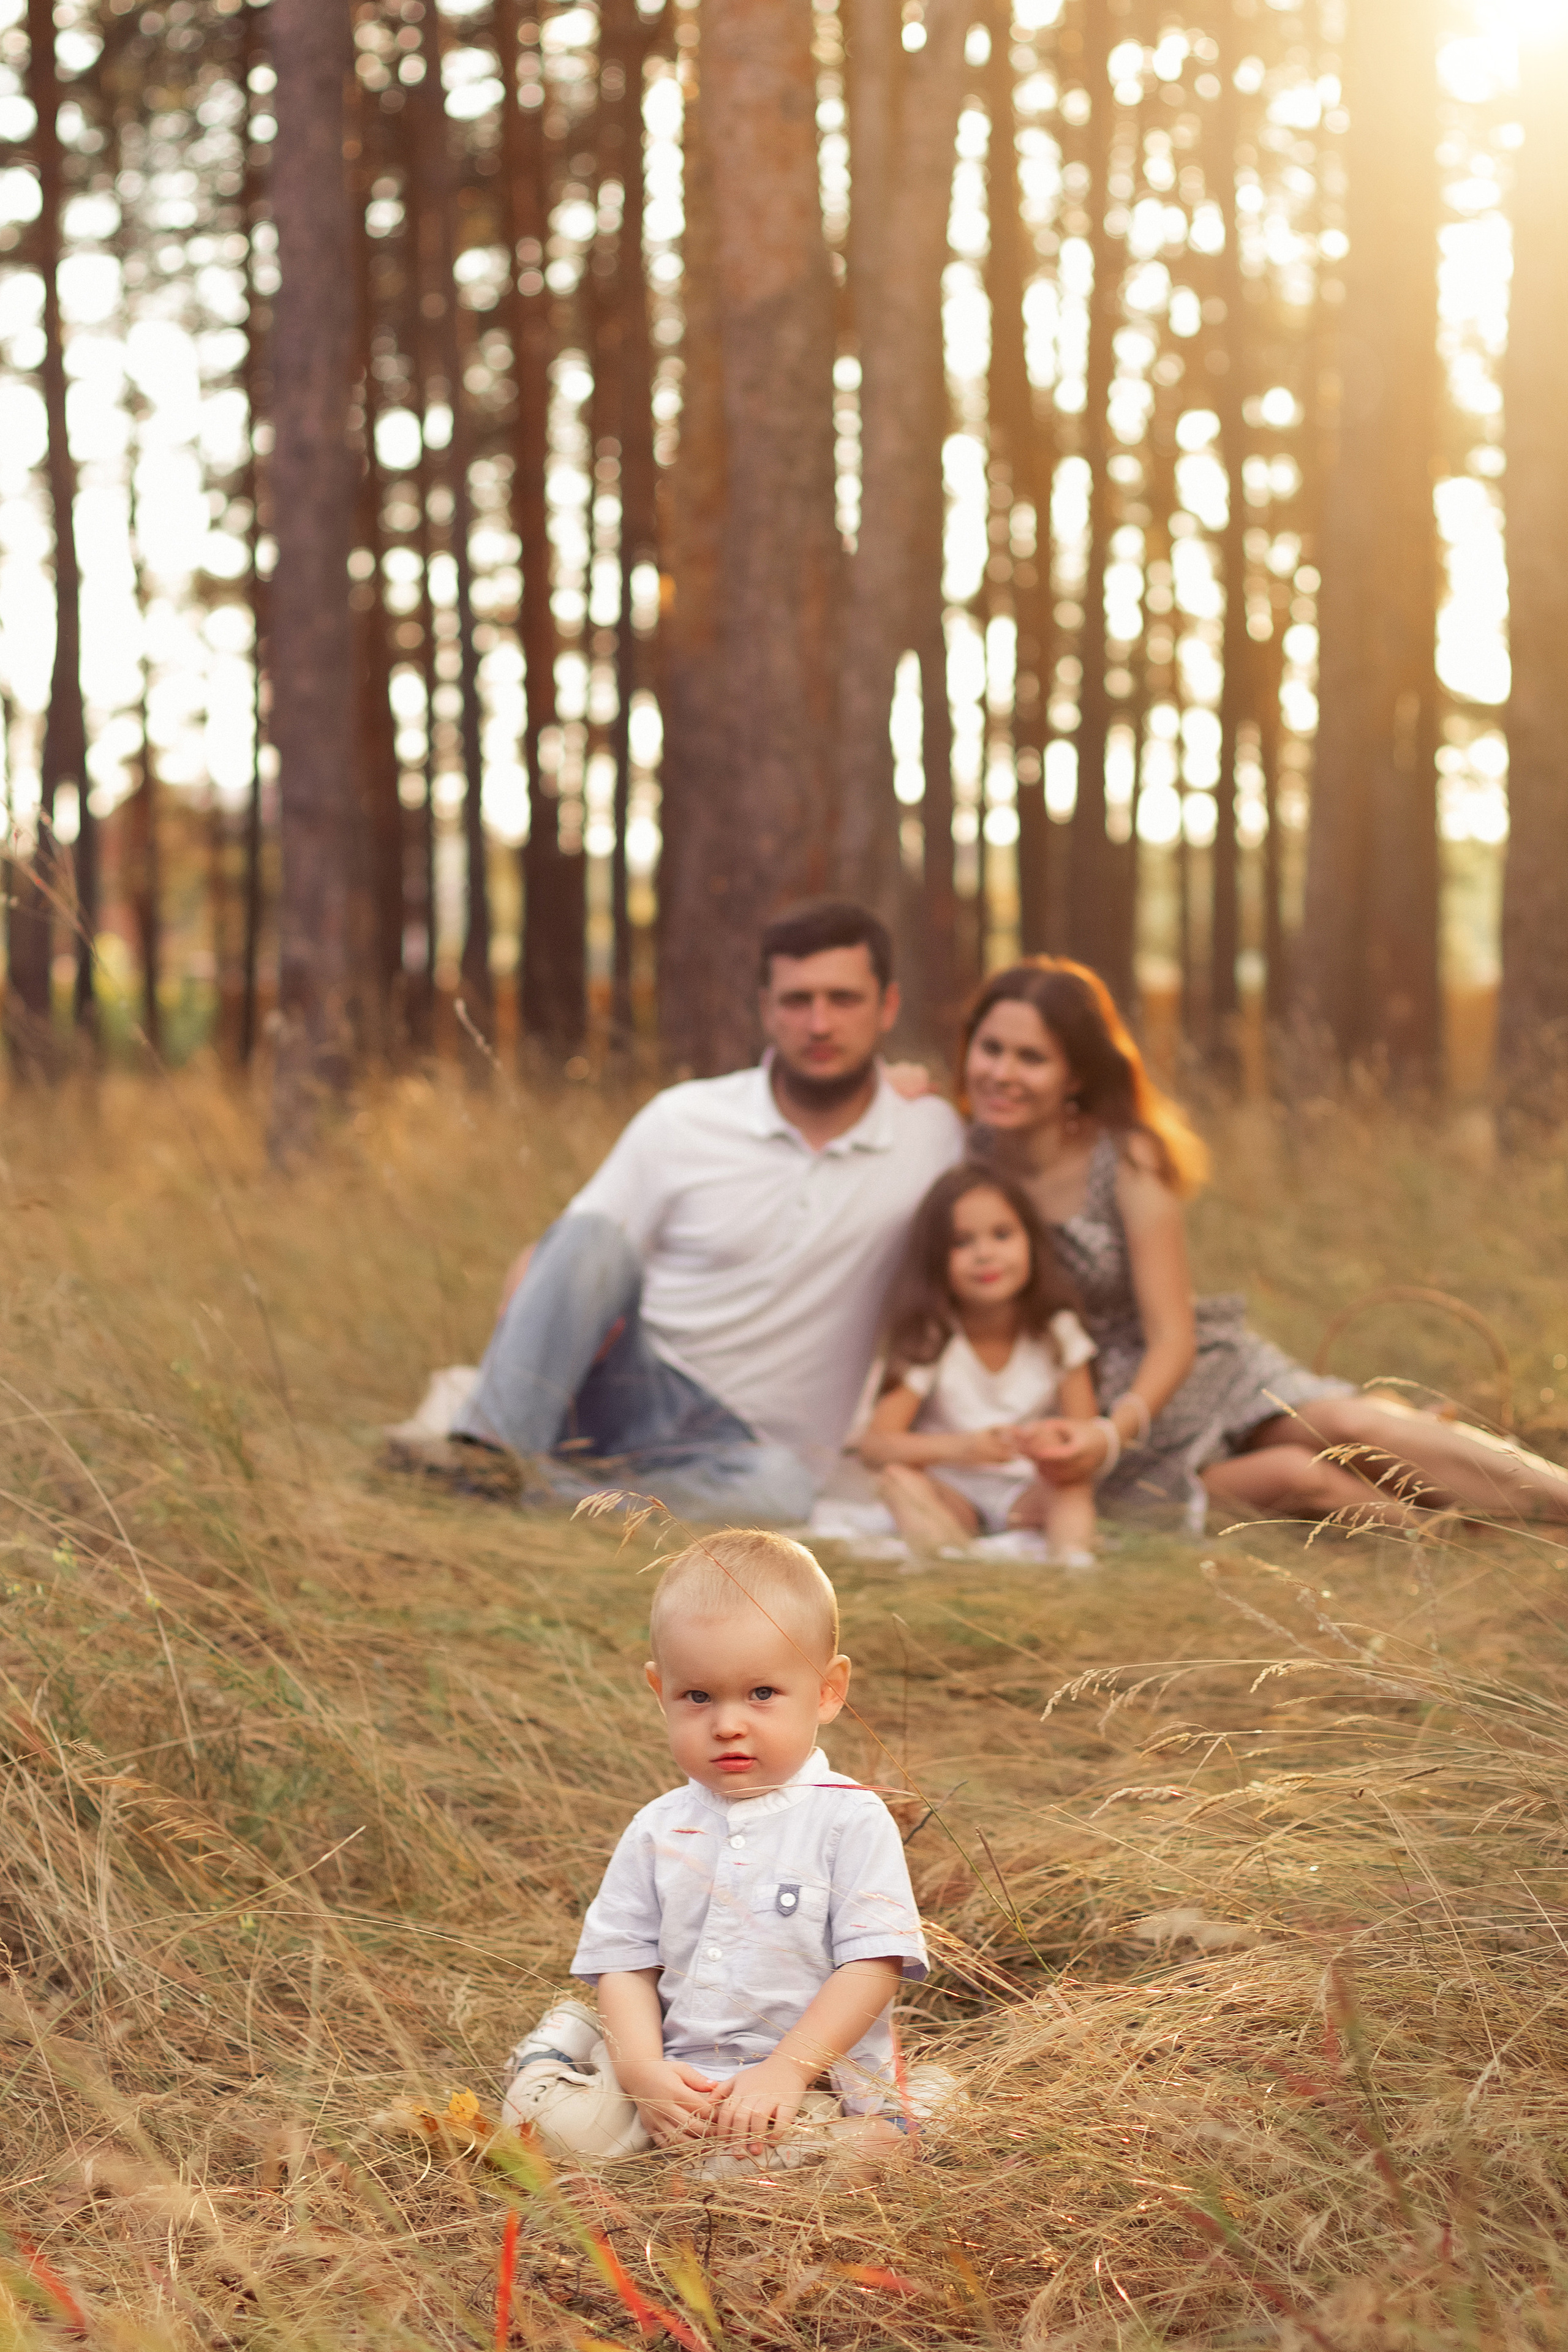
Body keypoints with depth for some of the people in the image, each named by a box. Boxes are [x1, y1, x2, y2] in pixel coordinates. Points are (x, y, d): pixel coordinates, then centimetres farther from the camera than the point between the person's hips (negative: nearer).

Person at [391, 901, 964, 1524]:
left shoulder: (936, 1139, 2)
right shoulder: (682, 1119, 1)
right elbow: (551, 1261, 1)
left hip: (745, 1448, 0)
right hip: (637, 1396, 0)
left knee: (781, 1487, -38)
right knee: (590, 1237, -28)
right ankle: (491, 1445, -41)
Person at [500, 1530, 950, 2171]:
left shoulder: (852, 1821, -4)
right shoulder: (656, 1830, 9)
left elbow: (873, 1966, -10)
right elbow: (624, 1960, 8)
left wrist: (787, 2070, -20)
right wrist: (642, 2067, -11)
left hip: (812, 2085, -4)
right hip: (676, 2075, 4)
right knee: (563, 2123, -18)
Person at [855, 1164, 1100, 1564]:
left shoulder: (1056, 1332, -1)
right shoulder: (931, 1341, -8)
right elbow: (873, 1444, -18)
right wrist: (961, 1447, -36)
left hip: (1025, 1496, 2)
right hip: (950, 1495, -1)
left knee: (1074, 1487, -28)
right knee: (898, 1479, -30)